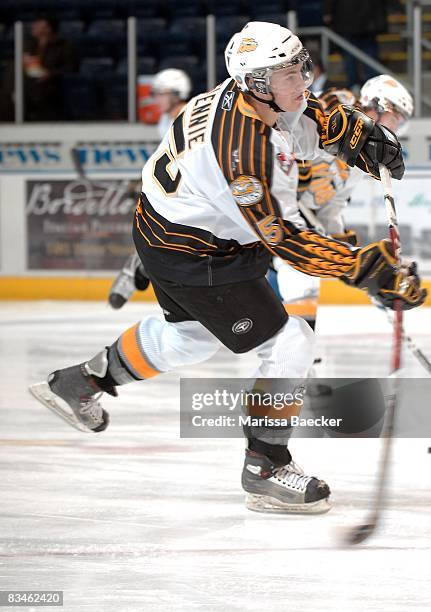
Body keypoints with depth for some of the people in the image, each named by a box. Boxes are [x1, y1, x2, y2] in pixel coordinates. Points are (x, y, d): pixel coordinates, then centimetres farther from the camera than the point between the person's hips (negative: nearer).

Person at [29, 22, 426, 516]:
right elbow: (280, 238, -30)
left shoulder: (255, 94, -9)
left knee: (192, 334, 33)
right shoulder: (242, 148, -35)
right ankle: (265, 470, 3)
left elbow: (310, 119, 15)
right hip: (191, 255, -10)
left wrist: (360, 134, 1)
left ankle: (78, 383, 47)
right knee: (288, 344, -8)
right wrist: (361, 268, -31)